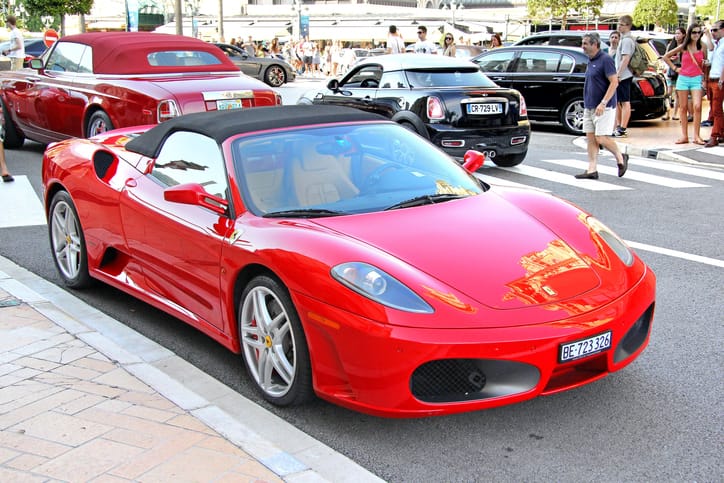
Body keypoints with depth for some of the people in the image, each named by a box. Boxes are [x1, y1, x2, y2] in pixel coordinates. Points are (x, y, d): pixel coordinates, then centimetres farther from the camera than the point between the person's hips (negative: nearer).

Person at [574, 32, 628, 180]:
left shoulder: (605, 59, -12)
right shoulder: (591, 61, 14)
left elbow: (614, 82, -18)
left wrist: (603, 103, -24)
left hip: (603, 108, -9)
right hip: (589, 107, 9)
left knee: (601, 138, -9)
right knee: (590, 138, 4)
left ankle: (620, 158, 14)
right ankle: (592, 170, 6)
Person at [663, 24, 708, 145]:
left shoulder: (702, 47, 5)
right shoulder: (683, 47, 5)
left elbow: (705, 65, 12)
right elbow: (665, 57, 11)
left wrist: (704, 78, 2)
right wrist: (675, 68, 5)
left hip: (696, 79, -1)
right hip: (683, 79, 1)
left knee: (697, 106, -14)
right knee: (683, 107, 3)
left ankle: (696, 136, -9)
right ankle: (684, 136, 9)